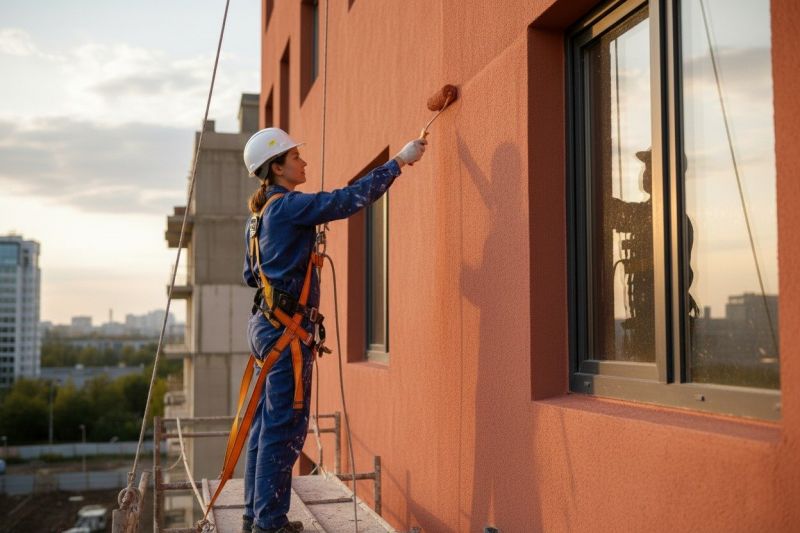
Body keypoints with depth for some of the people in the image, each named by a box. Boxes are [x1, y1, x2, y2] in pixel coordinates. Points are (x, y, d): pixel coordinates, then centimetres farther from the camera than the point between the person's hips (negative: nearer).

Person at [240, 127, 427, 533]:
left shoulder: (260, 214, 15)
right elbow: (352, 198, -18)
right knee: (284, 427, -3)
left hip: (267, 324, 10)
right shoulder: (289, 206, -13)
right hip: (288, 328, -10)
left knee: (266, 424, 14)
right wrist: (400, 161, -11)